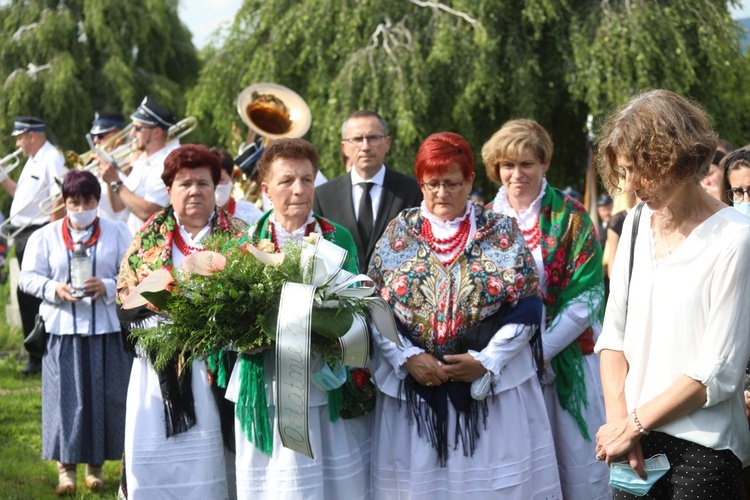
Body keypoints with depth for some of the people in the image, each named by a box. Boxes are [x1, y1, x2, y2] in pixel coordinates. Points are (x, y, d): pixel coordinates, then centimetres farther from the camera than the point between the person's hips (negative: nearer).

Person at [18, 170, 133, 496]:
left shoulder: (117, 233, 6)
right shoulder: (45, 237, 7)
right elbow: (28, 277, 5)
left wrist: (107, 287, -15)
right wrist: (54, 289, -13)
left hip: (107, 328, 0)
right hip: (63, 328, 0)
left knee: (105, 396, 2)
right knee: (65, 397, -2)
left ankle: (96, 465, 16)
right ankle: (66, 468, 5)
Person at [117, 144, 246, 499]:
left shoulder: (239, 236, 6)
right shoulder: (147, 238, 10)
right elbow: (126, 305, 6)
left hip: (213, 371, -1)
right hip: (160, 373, 2)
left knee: (207, 469, -3)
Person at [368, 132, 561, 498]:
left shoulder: (502, 232, 2)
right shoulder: (399, 232, 6)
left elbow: (526, 307, -2)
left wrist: (485, 362, -11)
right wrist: (407, 358, -10)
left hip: (493, 383, -1)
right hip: (413, 385, 1)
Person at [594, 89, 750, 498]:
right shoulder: (637, 224, 7)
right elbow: (614, 332, 5)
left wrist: (634, 423, -10)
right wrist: (619, 419, -7)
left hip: (702, 449, -5)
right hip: (632, 437, 5)